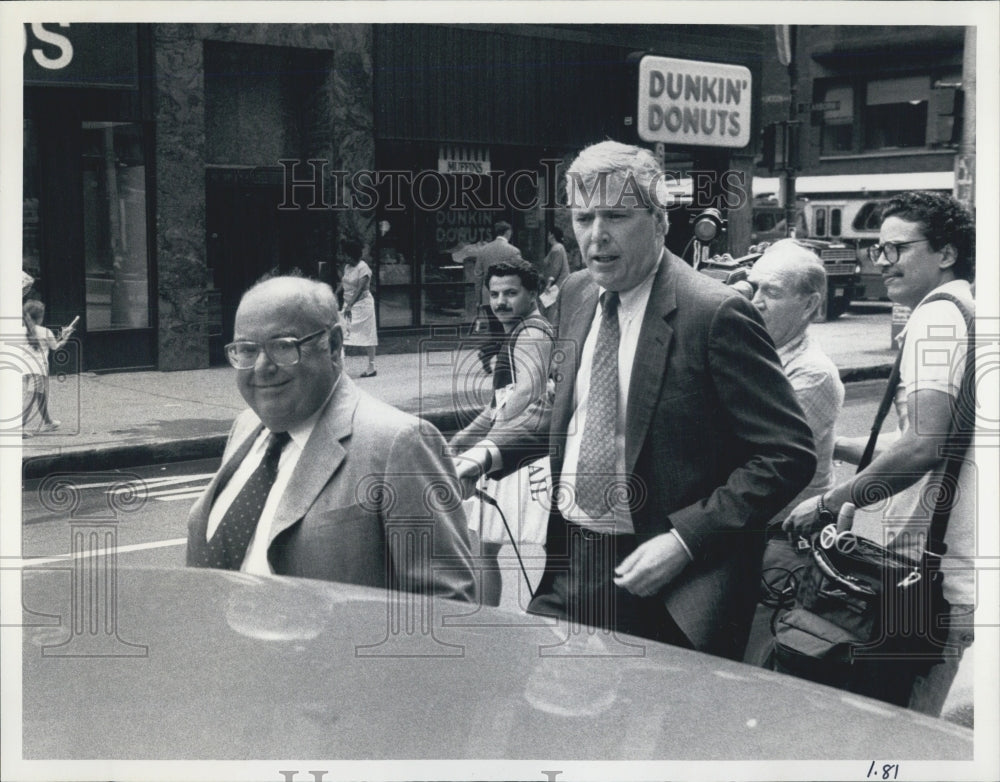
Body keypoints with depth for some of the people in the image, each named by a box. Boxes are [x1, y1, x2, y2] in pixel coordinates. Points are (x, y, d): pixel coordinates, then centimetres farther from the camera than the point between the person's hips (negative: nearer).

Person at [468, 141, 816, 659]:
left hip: (663, 589, -6)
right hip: (567, 566, 6)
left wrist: (683, 540, -20)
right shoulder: (576, 296, 6)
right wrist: (496, 452, 5)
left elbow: (788, 455, -15)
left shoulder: (714, 315, -16)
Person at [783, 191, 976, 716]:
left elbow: (925, 445, -24)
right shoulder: (966, 313, 19)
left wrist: (829, 503, -15)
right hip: (951, 574, 10)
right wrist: (835, 445, 24)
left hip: (928, 579, -10)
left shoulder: (936, 317, -12)